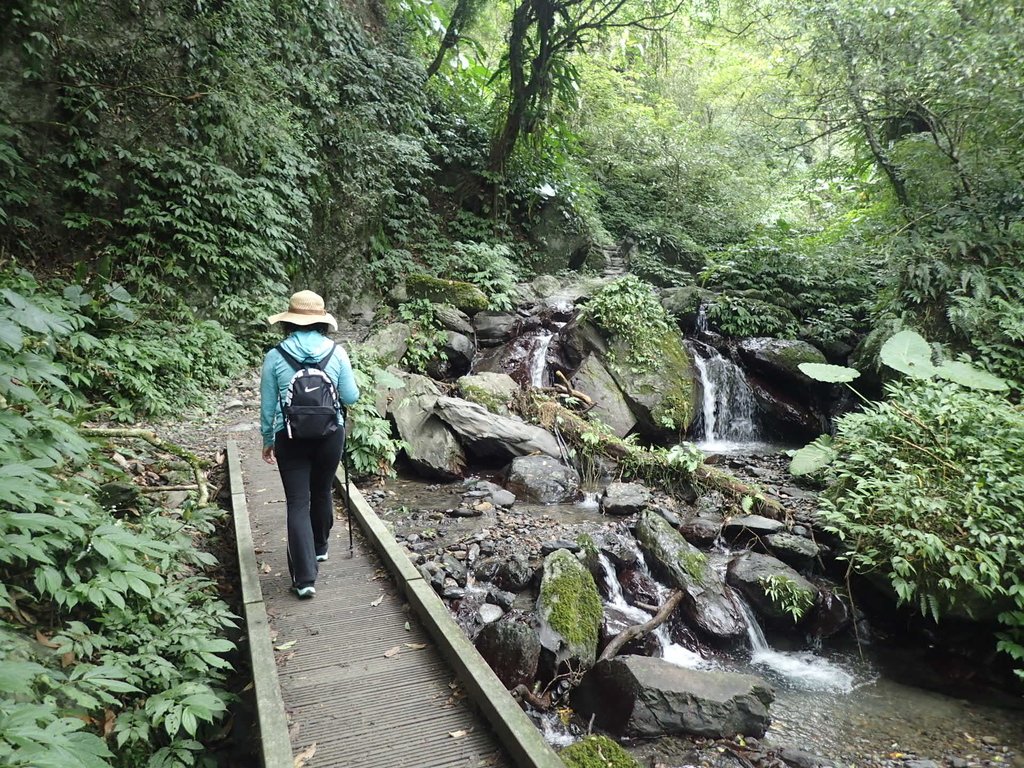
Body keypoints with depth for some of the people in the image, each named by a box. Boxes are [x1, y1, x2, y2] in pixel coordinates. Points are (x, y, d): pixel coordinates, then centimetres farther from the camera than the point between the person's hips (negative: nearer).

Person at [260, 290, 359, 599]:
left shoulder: (275, 356, -6)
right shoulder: (336, 352, -6)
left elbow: (268, 405, 0)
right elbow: (351, 397, -2)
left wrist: (267, 440, 14)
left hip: (290, 437, -1)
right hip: (330, 434, 2)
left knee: (298, 504, 3)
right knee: (322, 493, 22)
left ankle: (305, 578, 0)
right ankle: (319, 548, 44)